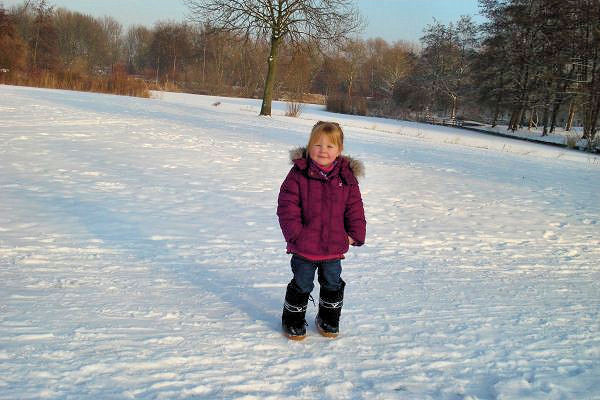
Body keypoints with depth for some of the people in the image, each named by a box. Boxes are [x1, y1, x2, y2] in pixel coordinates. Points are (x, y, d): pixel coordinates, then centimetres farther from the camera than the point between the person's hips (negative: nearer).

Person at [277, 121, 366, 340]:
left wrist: (355, 235, -3)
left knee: (332, 284, 19)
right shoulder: (298, 174, -11)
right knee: (301, 285, 11)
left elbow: (355, 208, 4)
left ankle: (329, 321, 41)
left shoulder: (347, 177, -3)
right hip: (304, 247, -3)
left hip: (334, 247, 3)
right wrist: (295, 232, -16)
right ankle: (293, 322, 32)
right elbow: (287, 206, -11)